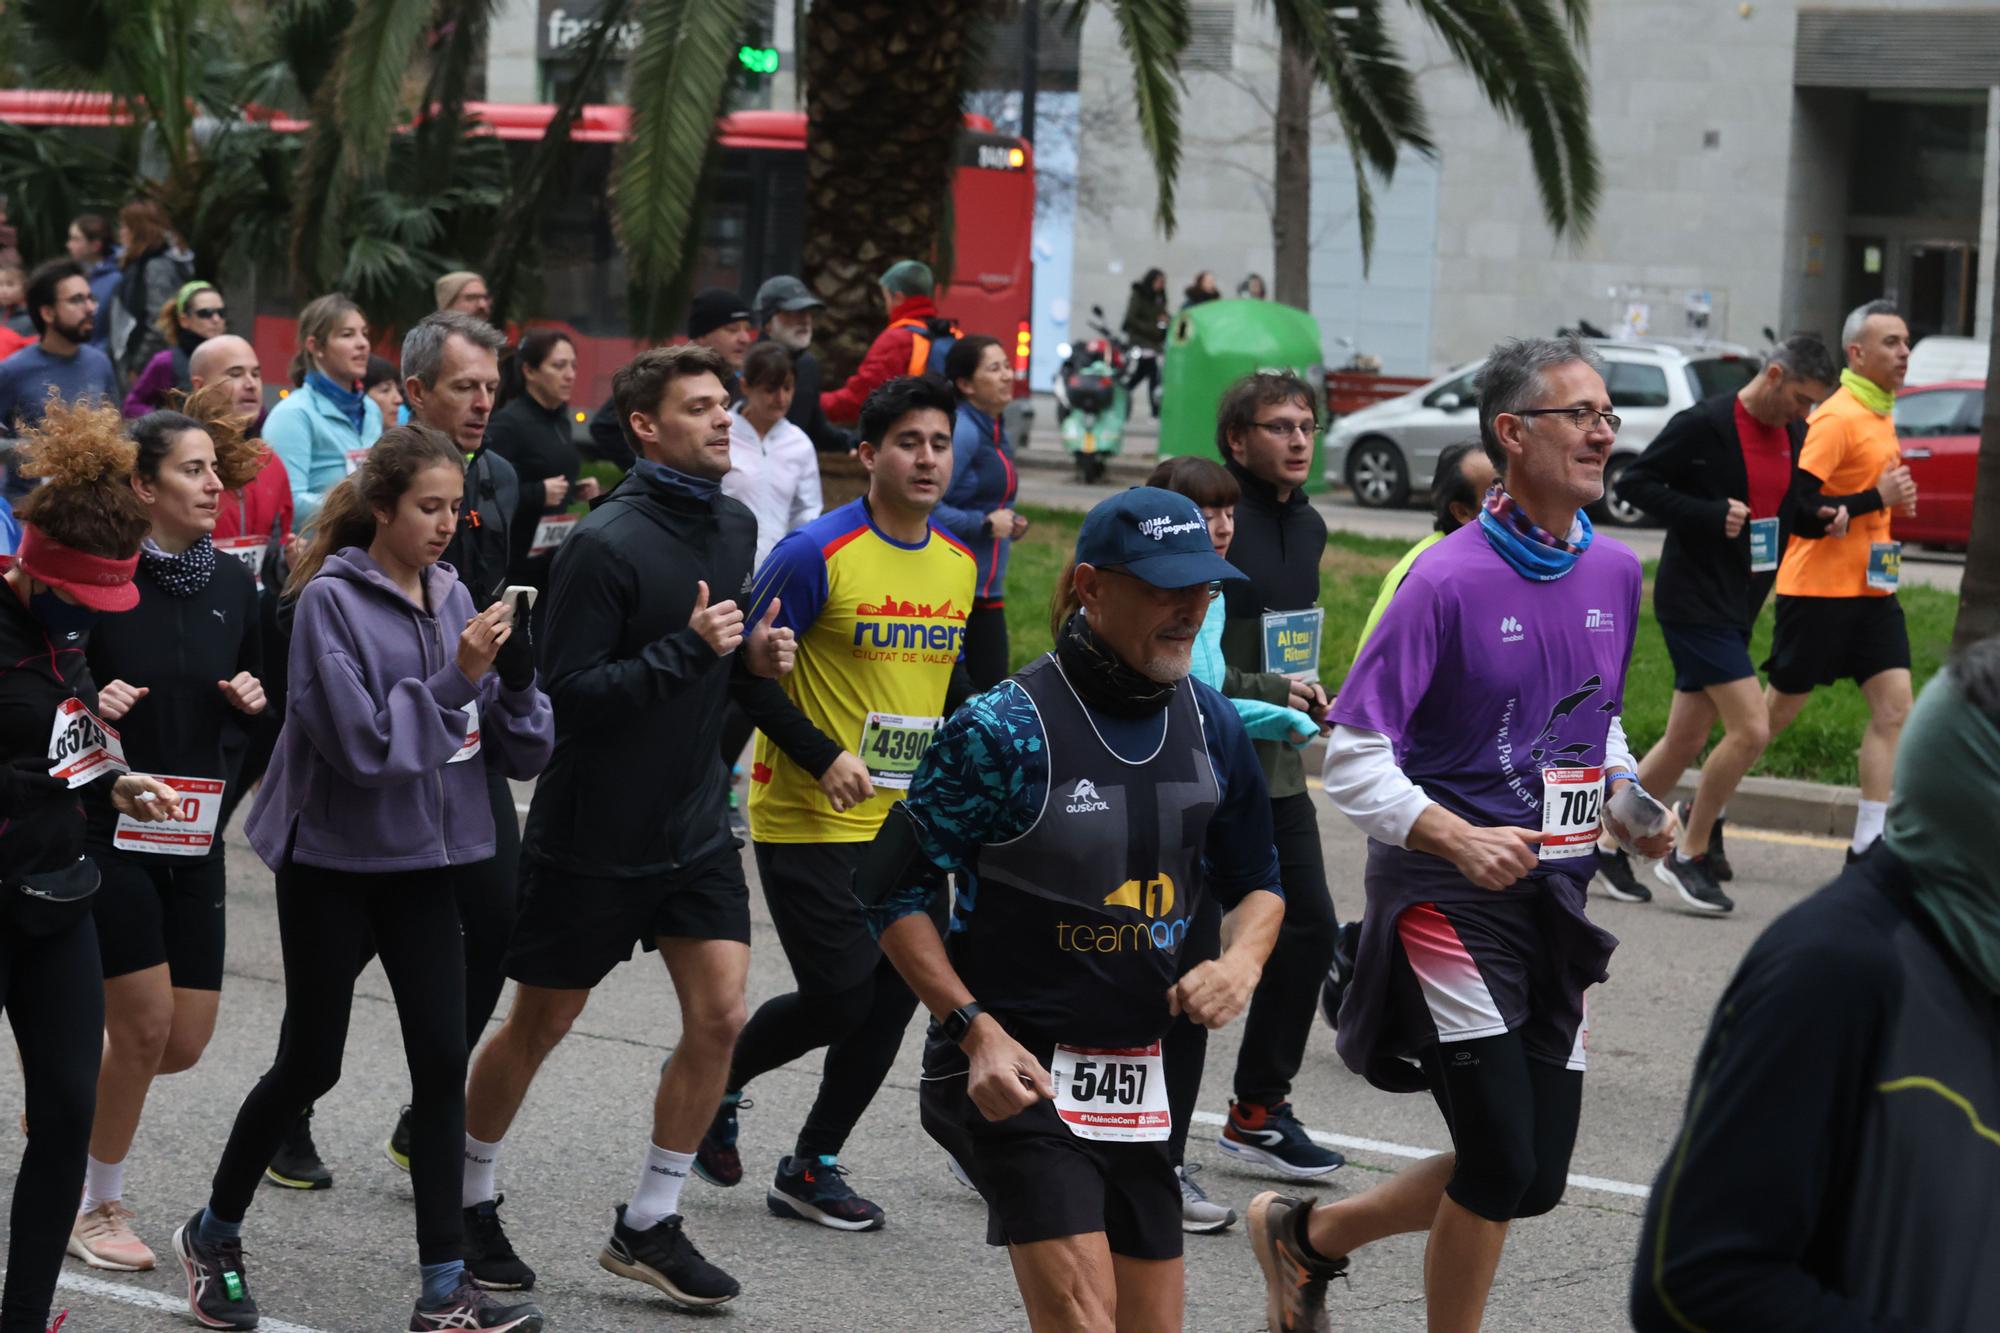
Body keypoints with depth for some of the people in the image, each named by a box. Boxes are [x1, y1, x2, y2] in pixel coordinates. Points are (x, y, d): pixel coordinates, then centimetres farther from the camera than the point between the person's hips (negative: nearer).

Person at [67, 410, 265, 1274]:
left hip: (194, 840, 6)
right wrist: (90, 708, -25)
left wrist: (251, 698, -4)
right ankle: (98, 1208, 14)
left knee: (184, 1043, 5)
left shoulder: (232, 585, 6)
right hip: (106, 829, -6)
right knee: (145, 1024, -5)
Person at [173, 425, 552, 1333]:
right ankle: (213, 1235, 27)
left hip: (423, 859, 5)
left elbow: (515, 748, 3)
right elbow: (363, 741, -21)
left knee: (443, 1062, -1)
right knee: (309, 1064, 5)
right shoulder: (332, 601, -12)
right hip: (333, 860, -5)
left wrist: (515, 673, -15)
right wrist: (455, 678, -24)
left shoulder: (452, 597, 3)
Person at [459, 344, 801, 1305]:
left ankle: (648, 1225, 11)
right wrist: (688, 649, -29)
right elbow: (569, 688, -22)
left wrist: (752, 657, -2)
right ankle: (469, 1200, 29)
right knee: (538, 1025, 8)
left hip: (694, 824, 6)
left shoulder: (734, 526, 5)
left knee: (718, 1016, -2)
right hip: (592, 831, -6)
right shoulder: (607, 543, -20)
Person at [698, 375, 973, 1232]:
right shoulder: (817, 553, -13)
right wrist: (823, 757, -18)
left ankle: (813, 1166, 16)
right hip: (809, 821, -6)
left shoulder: (962, 564, 8)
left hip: (907, 823, 6)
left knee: (896, 995, 1)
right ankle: (715, 1081, 20)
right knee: (841, 997, -8)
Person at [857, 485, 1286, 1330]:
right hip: (1014, 1072, -7)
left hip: (1136, 1084, 7)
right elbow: (890, 888, -9)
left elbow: (1255, 880, 19)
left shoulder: (1209, 725, 6)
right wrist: (977, 1031, -17)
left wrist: (1241, 960, -3)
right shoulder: (1007, 729, -14)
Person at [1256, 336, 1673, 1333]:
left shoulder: (1615, 573, 7)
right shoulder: (1449, 579, -14)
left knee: (1535, 1180, 9)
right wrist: (1458, 839, -27)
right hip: (1447, 896, -7)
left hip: (1554, 897, 7)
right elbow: (1351, 757, -14)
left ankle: (1308, 1233, 30)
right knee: (1500, 1168, -10)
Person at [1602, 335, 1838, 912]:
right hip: (1694, 598, -8)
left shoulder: (1793, 435, 9)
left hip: (1739, 604, 8)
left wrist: (1823, 518, 0)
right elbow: (1635, 481, -12)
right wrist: (1708, 514, -21)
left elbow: (1790, 510, 22)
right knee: (1750, 728, -14)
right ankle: (1689, 855, 1)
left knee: (1687, 741, 10)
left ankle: (1608, 838, 24)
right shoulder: (1705, 425, -14)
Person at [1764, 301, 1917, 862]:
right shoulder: (1839, 417, -16)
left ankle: (1869, 841, -2)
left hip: (1871, 588, 8)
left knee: (1893, 706, -3)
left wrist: (1893, 498, 7)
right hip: (1819, 588, -8)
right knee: (1780, 708, 2)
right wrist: (1877, 498, -20)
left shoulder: (1879, 412, 13)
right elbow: (1798, 502, -22)